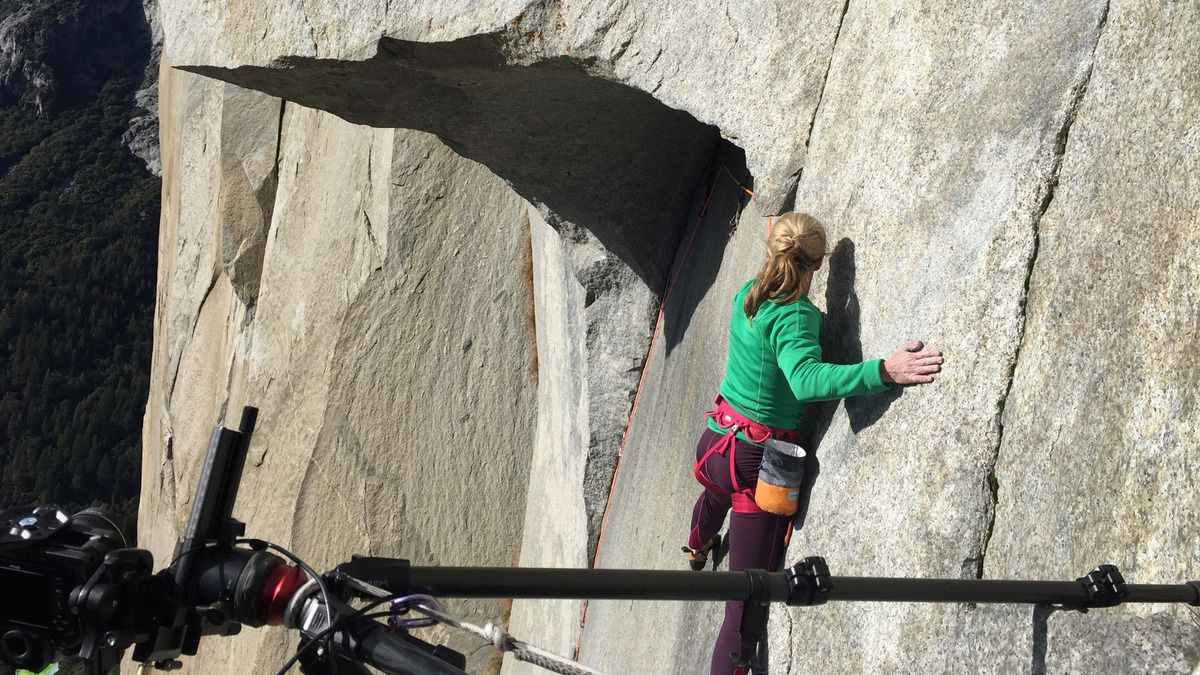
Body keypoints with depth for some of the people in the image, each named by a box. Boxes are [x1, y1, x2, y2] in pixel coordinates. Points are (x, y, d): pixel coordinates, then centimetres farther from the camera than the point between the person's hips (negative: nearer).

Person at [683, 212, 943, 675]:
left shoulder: (747, 294, 0)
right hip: (756, 464, -9)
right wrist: (884, 371, -53)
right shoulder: (794, 315, -25)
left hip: (716, 444, 10)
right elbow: (806, 380, -44)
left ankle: (696, 550, 80)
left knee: (715, 497, 46)